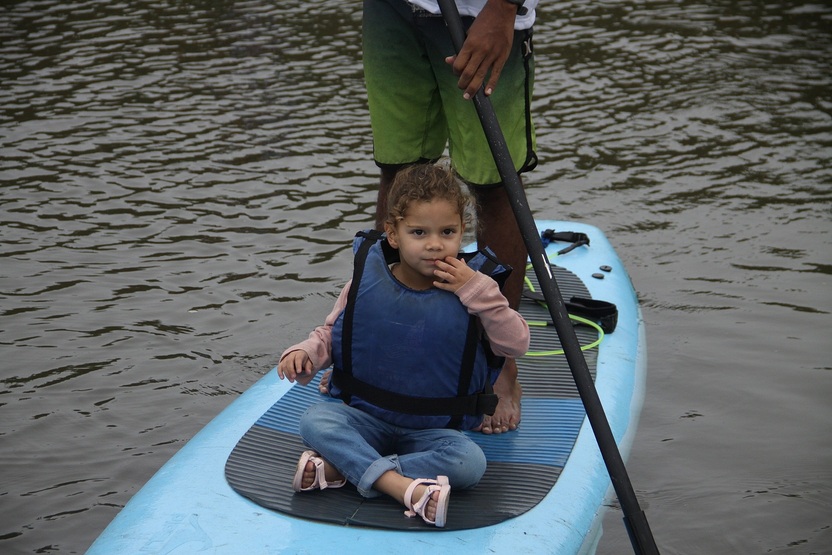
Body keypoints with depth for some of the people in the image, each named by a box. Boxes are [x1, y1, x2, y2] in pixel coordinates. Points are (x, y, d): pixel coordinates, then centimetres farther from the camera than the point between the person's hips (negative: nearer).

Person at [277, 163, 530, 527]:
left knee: (470, 462, -31)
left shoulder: (472, 289, -6)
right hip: (367, 418, 1)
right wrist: (304, 354, -14)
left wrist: (477, 291, -20)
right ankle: (402, 486, -40)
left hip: (435, 429, -1)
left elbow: (516, 345, -11)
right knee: (314, 420, -27)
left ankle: (340, 468, -31)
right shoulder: (367, 280, -5)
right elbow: (331, 332, 8)